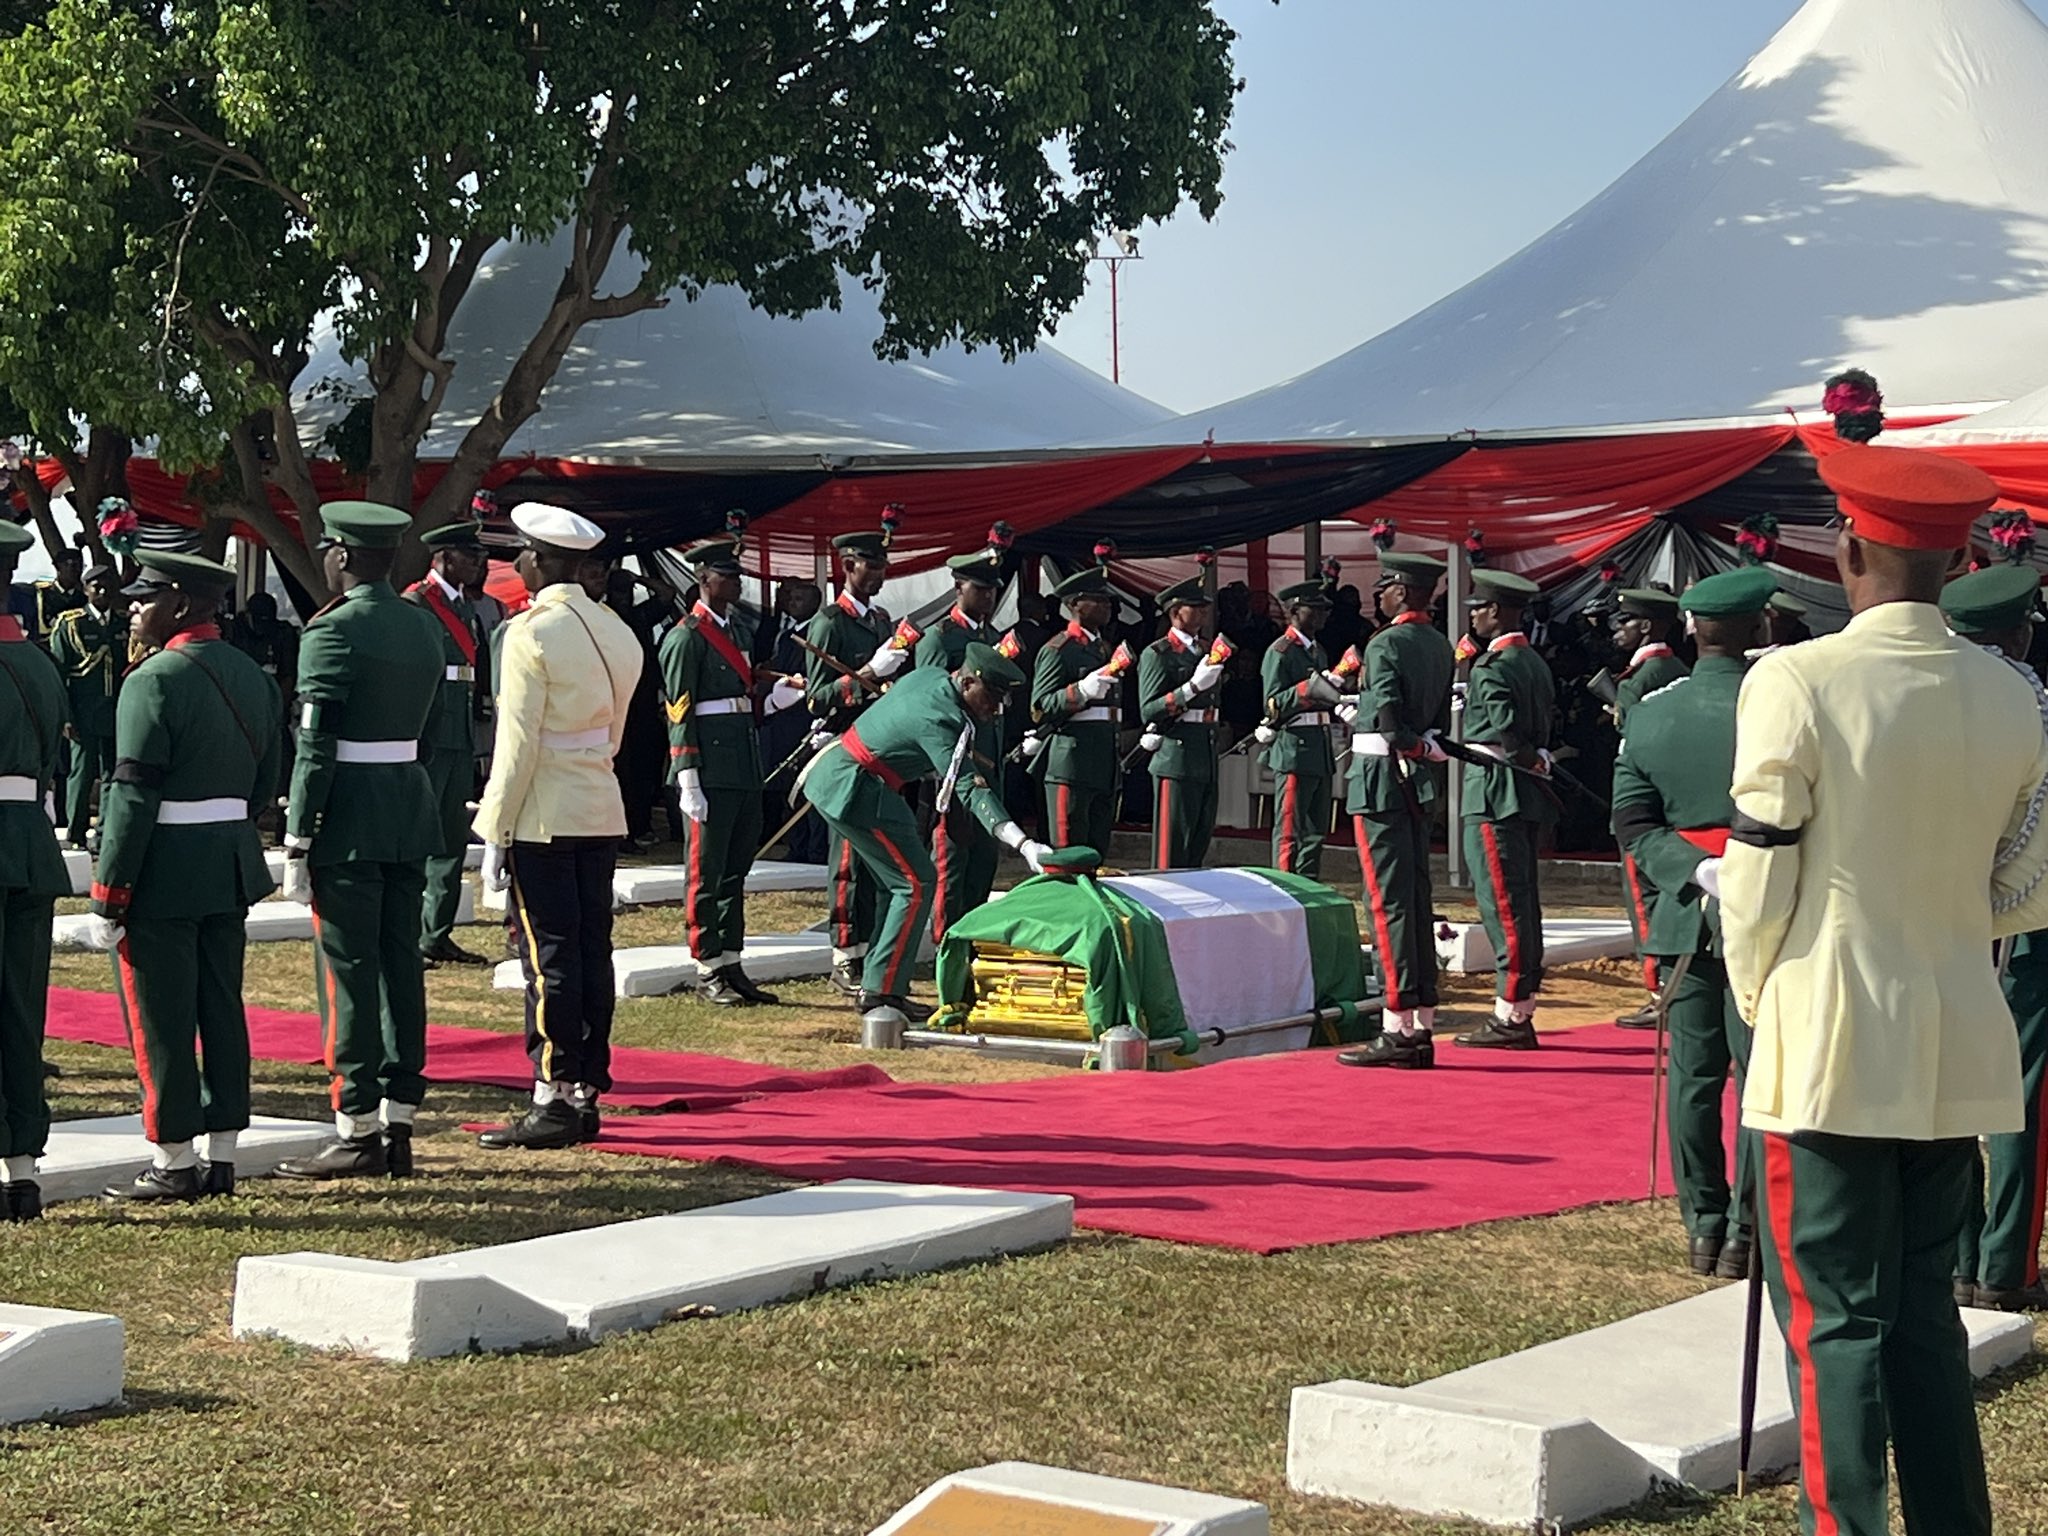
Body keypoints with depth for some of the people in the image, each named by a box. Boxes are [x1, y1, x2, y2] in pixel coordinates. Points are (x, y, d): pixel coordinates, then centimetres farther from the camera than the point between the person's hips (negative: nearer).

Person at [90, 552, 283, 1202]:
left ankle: (173, 1164, 4)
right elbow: (265, 782, 14)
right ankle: (220, 1155, 16)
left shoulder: (155, 681, -15)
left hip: (163, 875, -8)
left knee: (159, 1018, 0)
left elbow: (134, 798, -18)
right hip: (232, 869, 8)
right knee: (221, 1008, 11)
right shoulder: (253, 677, 10)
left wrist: (108, 898, -15)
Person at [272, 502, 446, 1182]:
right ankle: (399, 1124, 12)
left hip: (349, 819, -7)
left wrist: (296, 839, -12)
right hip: (413, 811, 8)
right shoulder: (424, 627, 11)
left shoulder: (332, 633, -12)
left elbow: (316, 746, -15)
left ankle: (358, 1132, -1)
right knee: (401, 965, 9)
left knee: (348, 972, -3)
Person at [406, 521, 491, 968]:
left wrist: (475, 740, 17)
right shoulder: (415, 603, -8)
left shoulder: (466, 607, 18)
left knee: (453, 842, 11)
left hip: (459, 742, 9)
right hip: (428, 742, -9)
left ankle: (438, 936, 17)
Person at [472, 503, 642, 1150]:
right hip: (603, 812, 7)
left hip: (542, 820, -7)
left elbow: (517, 742, -14)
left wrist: (495, 834, -10)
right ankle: (585, 1094, 14)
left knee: (549, 957, -4)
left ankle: (553, 1101, -2)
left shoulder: (530, 633, -13)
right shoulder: (616, 631, 10)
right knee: (592, 951, 9)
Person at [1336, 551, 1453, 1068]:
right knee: (1417, 900, 10)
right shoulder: (1441, 646, 13)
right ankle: (1422, 1027, 12)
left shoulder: (1386, 644, -13)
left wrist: (1408, 746, -9)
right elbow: (1442, 715, 13)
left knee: (1388, 902, -7)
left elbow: (1388, 713, -23)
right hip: (1421, 782, 8)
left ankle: (1397, 1030, -8)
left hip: (1381, 776, -8)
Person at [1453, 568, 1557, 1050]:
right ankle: (1521, 1009, 17)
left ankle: (1510, 1015, -5)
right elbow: (1545, 724, 12)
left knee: (1503, 904, -7)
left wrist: (1530, 761, -8)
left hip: (1494, 792, -9)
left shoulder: (1491, 667, -14)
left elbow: (1505, 732, -22)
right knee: (1522, 902, 12)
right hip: (1529, 796, 9)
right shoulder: (1535, 663, 14)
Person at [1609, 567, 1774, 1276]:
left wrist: (1695, 875, -6)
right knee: (1760, 1076, 1)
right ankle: (1745, 1233, 1)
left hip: (1687, 917, 4)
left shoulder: (1649, 713, 4)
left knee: (1694, 1075, 9)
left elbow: (1632, 824, 1)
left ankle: (1703, 1224, 13)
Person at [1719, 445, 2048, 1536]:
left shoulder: (1797, 684, -13)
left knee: (1836, 1319, 0)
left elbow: (1760, 885, -9)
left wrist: (1756, 997, 8)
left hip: (1831, 1048, -5)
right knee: (1924, 1307, 16)